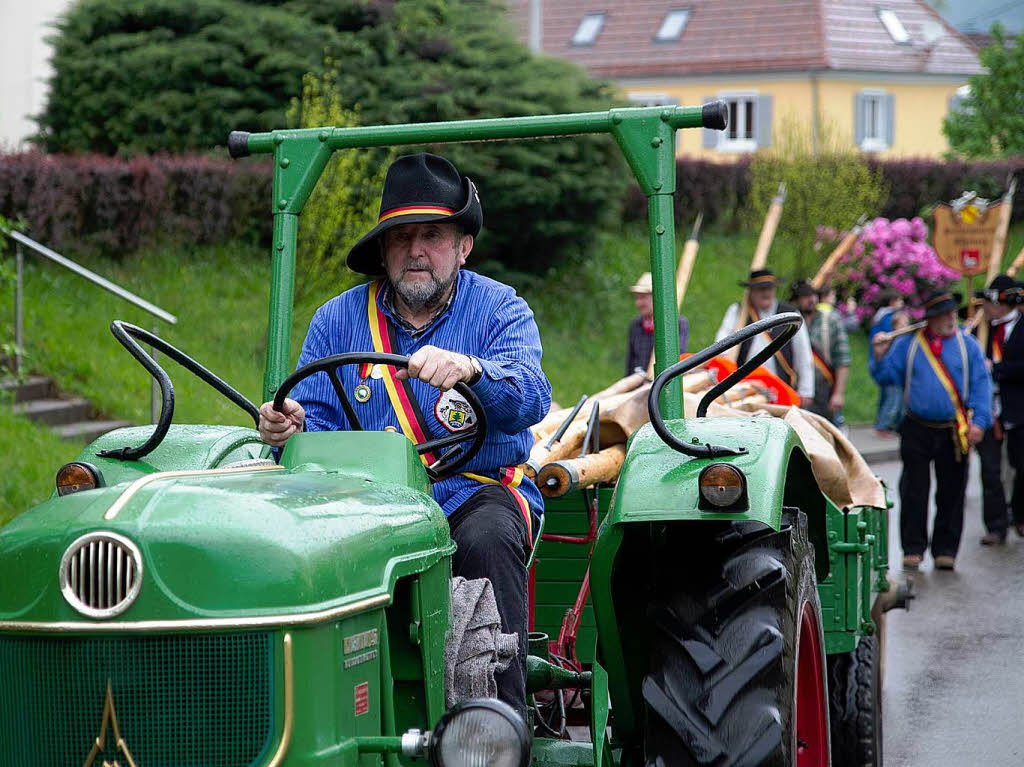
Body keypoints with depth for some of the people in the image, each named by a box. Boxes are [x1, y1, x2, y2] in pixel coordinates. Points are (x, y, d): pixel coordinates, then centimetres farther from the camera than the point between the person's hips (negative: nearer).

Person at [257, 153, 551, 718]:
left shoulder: (500, 310, 4)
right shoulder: (339, 319, 12)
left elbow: (529, 399, -15)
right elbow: (320, 423, 8)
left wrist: (470, 369, -37)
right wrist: (291, 430, -18)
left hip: (476, 492, -2)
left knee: (487, 539, -36)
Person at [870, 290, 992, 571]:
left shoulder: (967, 344, 3)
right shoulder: (908, 344, 4)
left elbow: (981, 384, 0)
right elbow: (887, 377, 4)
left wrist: (979, 421, -9)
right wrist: (880, 357, -15)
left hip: (955, 432, 0)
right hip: (917, 430, 0)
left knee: (951, 493, 5)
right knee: (914, 492, 1)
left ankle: (945, 550, 14)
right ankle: (913, 549, 9)